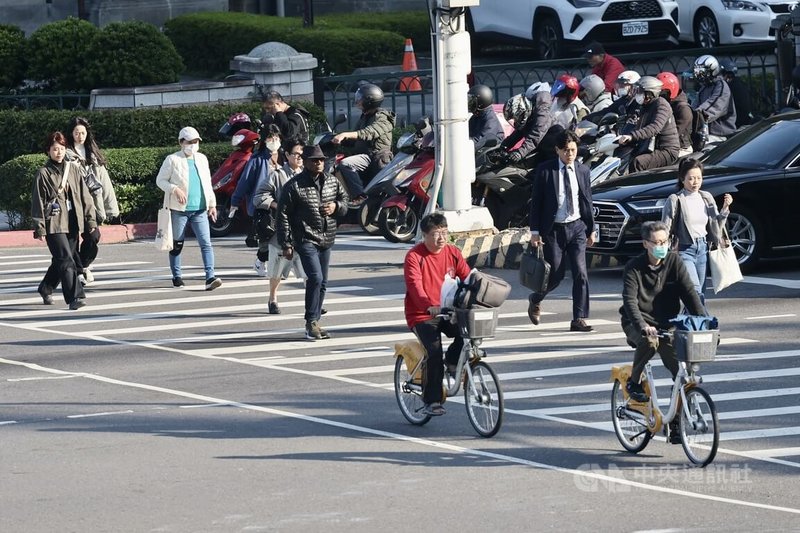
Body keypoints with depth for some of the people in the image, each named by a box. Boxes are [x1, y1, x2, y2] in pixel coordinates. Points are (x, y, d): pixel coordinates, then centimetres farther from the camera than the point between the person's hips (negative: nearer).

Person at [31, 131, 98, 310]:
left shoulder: (73, 169, 10)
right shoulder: (43, 174, -2)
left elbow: (85, 196, 13)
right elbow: (37, 202, -2)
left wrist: (91, 221, 9)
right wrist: (39, 228, -7)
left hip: (73, 222, 5)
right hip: (54, 223, -5)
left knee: (60, 261, 13)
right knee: (66, 260, -15)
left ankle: (45, 289, 35)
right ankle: (75, 297, -19)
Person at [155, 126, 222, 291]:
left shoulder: (202, 159, 14)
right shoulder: (173, 160, -3)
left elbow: (207, 183, 20)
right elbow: (160, 180, -2)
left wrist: (212, 204, 15)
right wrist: (175, 190, -18)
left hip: (200, 210, 4)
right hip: (179, 209, -4)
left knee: (206, 243, -9)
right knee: (177, 245, 6)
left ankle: (210, 277, -15)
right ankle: (176, 277, 19)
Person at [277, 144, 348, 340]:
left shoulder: (332, 182, 9)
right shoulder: (294, 186, -8)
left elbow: (345, 201, 21)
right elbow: (283, 215, -8)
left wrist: (336, 207, -4)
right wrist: (286, 244, -11)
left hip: (326, 240, 6)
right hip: (306, 240, -6)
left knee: (322, 282, 11)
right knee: (315, 278, -20)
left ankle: (314, 323, 21)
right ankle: (311, 322, -13)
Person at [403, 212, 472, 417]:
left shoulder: (453, 253, 6)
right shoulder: (414, 256, -11)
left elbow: (467, 277, 1)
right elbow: (415, 285, -24)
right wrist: (429, 306, -41)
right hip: (421, 315, -5)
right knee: (435, 351, -24)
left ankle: (453, 361, 5)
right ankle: (431, 402, -11)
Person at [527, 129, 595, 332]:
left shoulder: (583, 171, 6)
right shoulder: (545, 171, -5)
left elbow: (587, 201, 12)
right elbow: (536, 202, -3)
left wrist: (591, 229, 12)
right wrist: (535, 231, -7)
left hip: (577, 227, 2)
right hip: (554, 229, -2)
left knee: (580, 274, -8)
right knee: (556, 274, 3)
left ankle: (579, 319, -6)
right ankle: (535, 300, 34)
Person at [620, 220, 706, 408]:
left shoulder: (674, 262, 0)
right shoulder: (634, 268, -9)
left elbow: (689, 294, -7)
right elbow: (630, 301, -21)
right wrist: (643, 326, -39)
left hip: (667, 324, 3)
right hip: (638, 324, -3)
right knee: (649, 340, -37)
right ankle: (634, 382, -12)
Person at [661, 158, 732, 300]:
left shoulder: (706, 198, 9)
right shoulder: (675, 200, -7)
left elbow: (717, 225, 16)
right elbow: (665, 230, -6)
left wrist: (725, 208, 1)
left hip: (702, 249, 6)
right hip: (685, 250, -6)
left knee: (700, 292, 6)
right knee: (695, 291, -19)